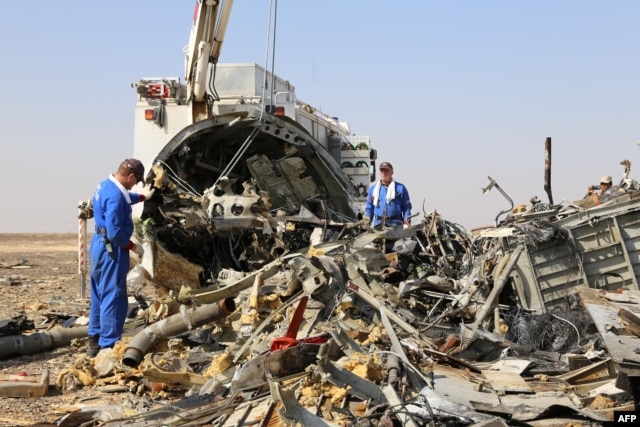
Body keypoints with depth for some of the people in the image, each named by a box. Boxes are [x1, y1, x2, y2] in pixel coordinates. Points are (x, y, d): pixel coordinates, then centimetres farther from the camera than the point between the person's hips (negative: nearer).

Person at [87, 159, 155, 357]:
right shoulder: (115, 196, -23)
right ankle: (108, 346, -2)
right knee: (113, 298, -5)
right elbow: (115, 232, -26)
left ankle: (94, 342, 26)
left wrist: (142, 196, 46)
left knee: (99, 296, 17)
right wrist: (133, 246, -13)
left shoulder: (105, 186, 9)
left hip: (99, 245, 11)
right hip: (111, 249, -11)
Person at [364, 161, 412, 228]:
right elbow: (369, 207, 18)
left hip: (395, 225, -2)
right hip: (378, 224, 3)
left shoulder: (400, 188, 5)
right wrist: (367, 223, 11)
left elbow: (406, 207, 5)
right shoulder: (373, 188, 14)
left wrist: (406, 222, -4)